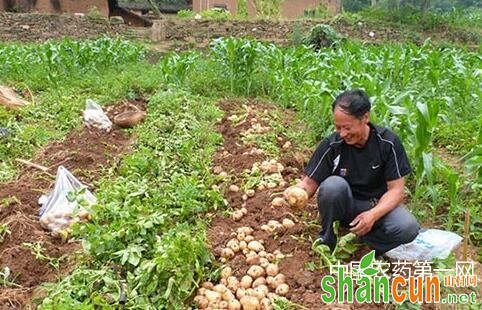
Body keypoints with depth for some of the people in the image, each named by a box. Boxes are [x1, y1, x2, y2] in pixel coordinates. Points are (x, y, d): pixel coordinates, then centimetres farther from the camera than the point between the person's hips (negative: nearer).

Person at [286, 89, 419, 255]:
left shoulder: (388, 142, -15)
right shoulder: (332, 145, -16)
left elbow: (396, 189, -13)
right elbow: (310, 182, -13)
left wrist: (373, 214, -30)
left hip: (378, 205, 1)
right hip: (345, 207, 0)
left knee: (408, 227, -29)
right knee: (333, 185, -33)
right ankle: (326, 240, -9)